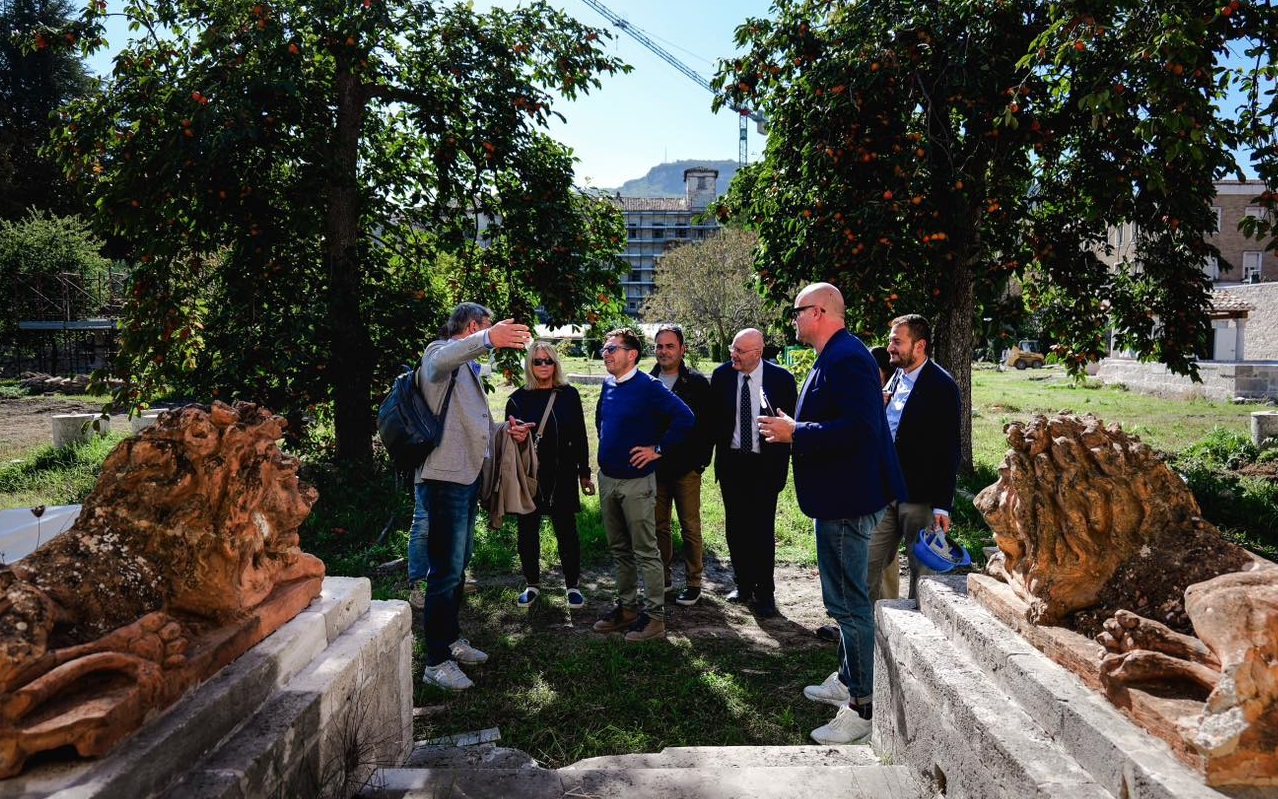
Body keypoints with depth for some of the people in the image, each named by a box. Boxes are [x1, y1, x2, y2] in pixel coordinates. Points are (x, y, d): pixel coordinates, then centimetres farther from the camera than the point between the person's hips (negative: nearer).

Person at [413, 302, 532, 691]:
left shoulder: (469, 368, 22)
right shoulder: (440, 354, -9)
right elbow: (440, 360, -37)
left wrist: (505, 430, 14)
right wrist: (488, 339, -55)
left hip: (468, 477, 10)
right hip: (443, 480, -10)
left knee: (458, 566, 19)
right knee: (445, 571, -8)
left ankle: (452, 640, 33)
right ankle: (436, 662, 0)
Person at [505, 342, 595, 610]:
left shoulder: (569, 395, 4)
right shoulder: (518, 398, 3)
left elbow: (579, 437, 7)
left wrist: (584, 473, 8)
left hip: (562, 475, -1)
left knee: (566, 530, 2)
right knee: (528, 531, 8)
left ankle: (572, 585, 16)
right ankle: (532, 584, 24)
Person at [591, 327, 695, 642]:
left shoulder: (648, 386, -15)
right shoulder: (608, 385, 7)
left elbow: (685, 418, -22)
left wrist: (658, 449, -17)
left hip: (636, 480, -8)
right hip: (607, 477, 8)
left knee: (645, 551, -1)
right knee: (619, 549, 16)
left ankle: (654, 616, 8)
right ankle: (627, 607, 28)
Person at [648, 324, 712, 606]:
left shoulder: (697, 383, -2)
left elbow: (707, 424, -3)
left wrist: (702, 461, -7)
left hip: (687, 469, -3)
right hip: (654, 467, 3)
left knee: (690, 528, 4)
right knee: (659, 527, 11)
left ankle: (693, 583, 14)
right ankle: (662, 579, 23)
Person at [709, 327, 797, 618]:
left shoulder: (780, 378, -8)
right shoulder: (722, 376, -2)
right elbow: (714, 419, 7)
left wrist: (781, 466, -6)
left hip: (764, 465, -3)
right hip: (730, 462, 3)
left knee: (762, 529, 0)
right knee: (735, 527, 11)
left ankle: (764, 592, 14)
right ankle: (743, 585, 27)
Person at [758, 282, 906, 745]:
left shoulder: (846, 359, -20)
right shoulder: (834, 358, 14)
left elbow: (857, 429, -30)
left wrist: (794, 433, -22)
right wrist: (792, 428, 11)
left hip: (848, 502, -11)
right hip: (841, 497, 12)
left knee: (848, 602, -4)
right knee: (847, 597, 21)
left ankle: (864, 707, 7)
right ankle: (849, 680, 36)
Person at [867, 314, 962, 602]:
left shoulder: (942, 386, -11)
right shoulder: (894, 378, 11)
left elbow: (949, 451, -13)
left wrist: (943, 505, -15)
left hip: (920, 495, -7)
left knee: (921, 565, 6)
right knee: (873, 560, 10)